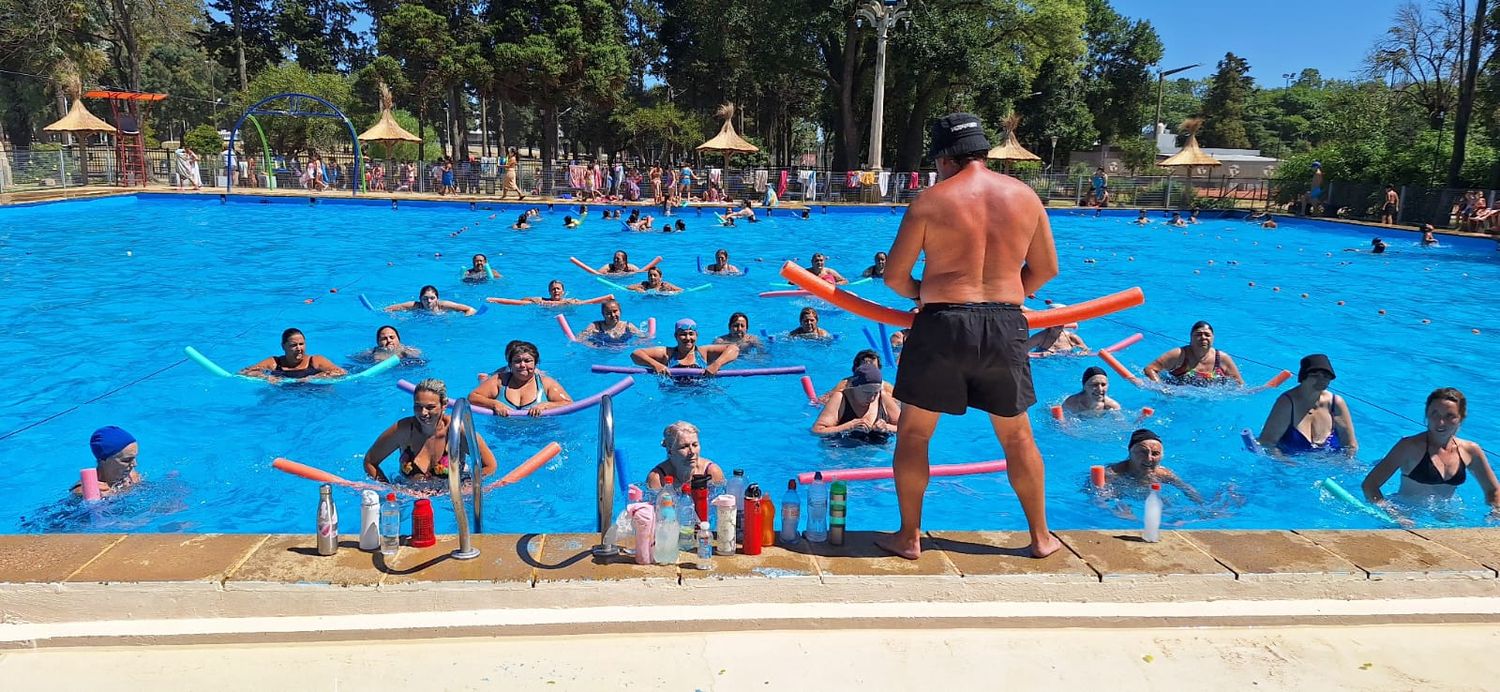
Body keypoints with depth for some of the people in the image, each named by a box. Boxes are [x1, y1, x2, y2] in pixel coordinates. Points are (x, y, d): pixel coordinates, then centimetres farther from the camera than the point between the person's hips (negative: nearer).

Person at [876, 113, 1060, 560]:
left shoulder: (930, 201, -5)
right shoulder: (1024, 196, 5)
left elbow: (895, 276, -2)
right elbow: (1046, 269, 13)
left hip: (942, 324, -3)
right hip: (1006, 326, 3)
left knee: (913, 434, 13)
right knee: (1017, 436, 18)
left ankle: (909, 537, 19)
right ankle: (1041, 537, 28)